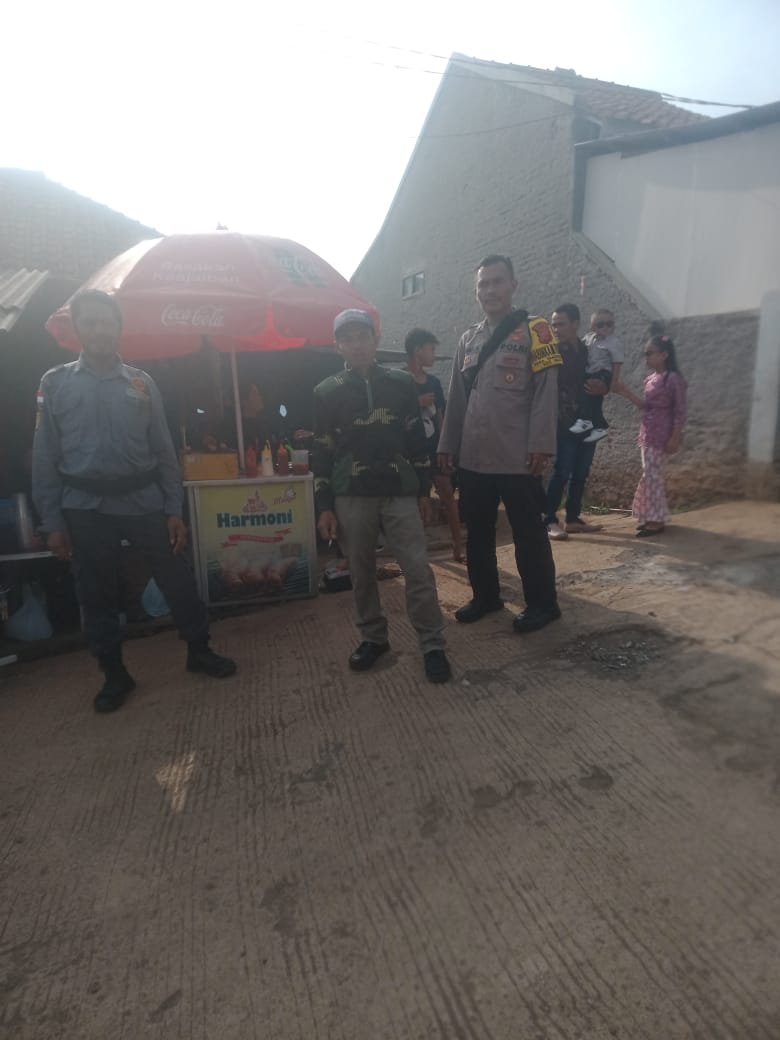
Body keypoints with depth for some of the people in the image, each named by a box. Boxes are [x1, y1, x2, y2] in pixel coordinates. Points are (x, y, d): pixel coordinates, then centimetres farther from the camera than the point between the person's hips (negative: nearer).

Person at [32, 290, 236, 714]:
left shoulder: (141, 384, 5)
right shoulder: (55, 383, 3)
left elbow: (164, 451, 5)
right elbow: (45, 457, 3)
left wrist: (174, 510, 1)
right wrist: (52, 521, -2)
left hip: (144, 500, 0)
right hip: (86, 508, 0)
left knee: (177, 579, 5)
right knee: (97, 595, 10)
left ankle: (199, 651, 24)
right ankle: (114, 674, 27)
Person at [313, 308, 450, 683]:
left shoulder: (401, 383, 7)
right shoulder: (326, 392, 5)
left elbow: (417, 439, 9)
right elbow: (321, 452, 4)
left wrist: (424, 490, 6)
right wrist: (324, 507, -1)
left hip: (400, 492, 0)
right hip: (350, 497, 1)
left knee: (418, 570, -4)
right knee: (361, 573, 9)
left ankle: (432, 645, 9)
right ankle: (373, 638, 26)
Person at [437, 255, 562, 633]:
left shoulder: (534, 330, 0)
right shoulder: (468, 339, 16)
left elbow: (546, 392, -8)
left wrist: (540, 444, -15)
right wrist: (447, 444, 11)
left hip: (517, 457, -6)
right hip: (472, 458, 6)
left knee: (528, 533, 3)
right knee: (477, 531, 13)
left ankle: (542, 603, 18)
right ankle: (485, 595, 29)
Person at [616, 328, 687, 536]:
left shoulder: (674, 379, -13)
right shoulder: (651, 378, 11)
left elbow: (681, 411, -13)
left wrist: (675, 438, -17)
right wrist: (626, 393, 7)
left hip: (661, 435, -8)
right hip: (648, 433, 8)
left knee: (651, 475, -7)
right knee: (650, 475, 11)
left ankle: (656, 520, 1)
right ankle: (652, 517, 20)